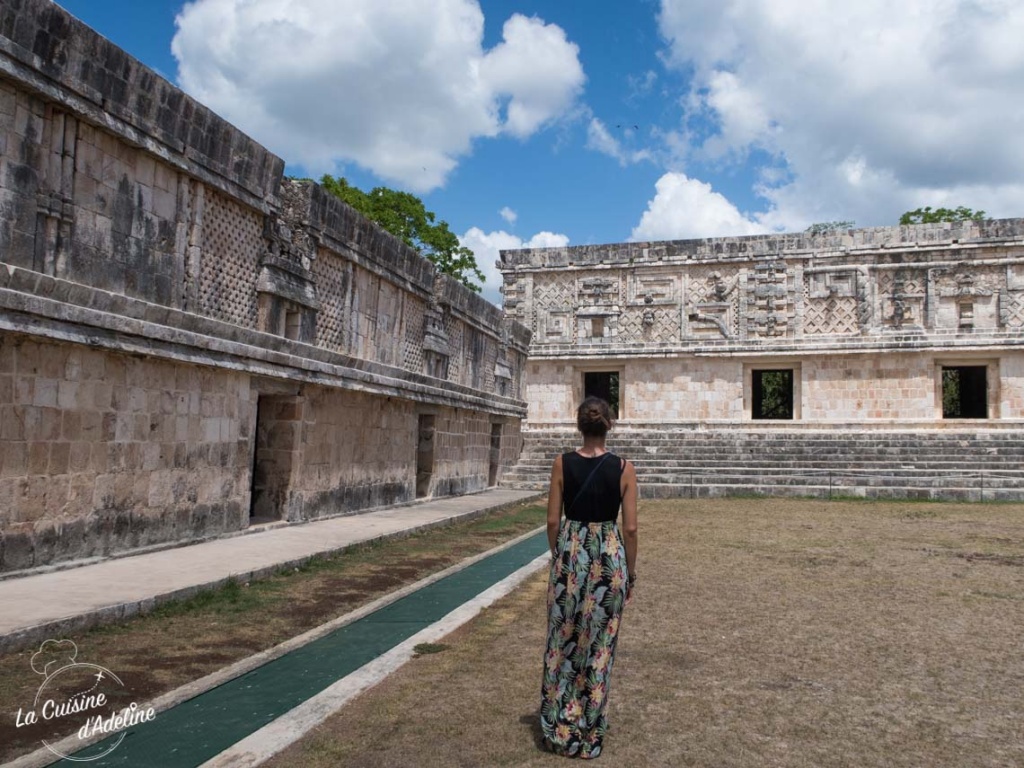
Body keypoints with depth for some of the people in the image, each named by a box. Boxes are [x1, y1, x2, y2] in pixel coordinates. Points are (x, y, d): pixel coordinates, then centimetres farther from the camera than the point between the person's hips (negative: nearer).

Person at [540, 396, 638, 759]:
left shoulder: (562, 463, -6)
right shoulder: (623, 468, -7)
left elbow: (553, 521, -3)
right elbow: (630, 528, -6)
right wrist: (630, 571, 6)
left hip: (571, 552, 0)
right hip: (610, 554, 0)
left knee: (563, 642, 14)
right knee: (599, 645, 11)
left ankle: (558, 727, 21)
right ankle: (590, 730, 20)